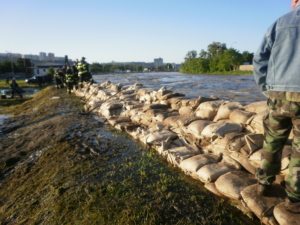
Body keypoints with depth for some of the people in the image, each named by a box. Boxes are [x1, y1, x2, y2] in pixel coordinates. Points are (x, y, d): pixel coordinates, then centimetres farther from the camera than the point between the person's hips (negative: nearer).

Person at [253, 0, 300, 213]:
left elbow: (259, 59, 4)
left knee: (272, 143, 16)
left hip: (278, 95, 2)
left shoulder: (280, 23, 10)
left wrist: (267, 88, 10)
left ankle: (264, 183, 28)